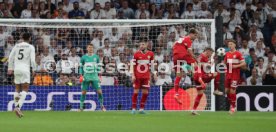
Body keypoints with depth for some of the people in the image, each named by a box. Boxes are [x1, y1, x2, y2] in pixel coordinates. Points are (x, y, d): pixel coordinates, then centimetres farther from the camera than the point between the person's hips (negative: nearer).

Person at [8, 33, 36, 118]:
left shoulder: (16, 46, 11)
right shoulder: (30, 47, -1)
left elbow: (10, 58, 10)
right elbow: (32, 59, -8)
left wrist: (10, 68, 17)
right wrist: (34, 69, 3)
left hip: (16, 69, 4)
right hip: (25, 69, -4)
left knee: (17, 89, 14)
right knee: (25, 90, -5)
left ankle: (16, 107, 9)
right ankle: (18, 107, -23)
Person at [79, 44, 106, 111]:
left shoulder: (96, 57, 7)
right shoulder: (83, 57, 4)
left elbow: (98, 67, 13)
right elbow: (81, 67, 10)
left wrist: (99, 75, 6)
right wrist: (81, 75, -1)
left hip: (94, 77, 0)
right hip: (86, 77, 0)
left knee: (99, 91, -7)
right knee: (83, 92, -1)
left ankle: (102, 106, 8)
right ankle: (81, 107, 9)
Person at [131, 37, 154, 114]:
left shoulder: (150, 54, 3)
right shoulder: (136, 54, -3)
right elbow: (133, 65, -2)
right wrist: (133, 75, -8)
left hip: (146, 76, 2)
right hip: (137, 76, -2)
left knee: (145, 92, -1)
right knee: (136, 92, -2)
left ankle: (141, 109, 7)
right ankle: (134, 109, 4)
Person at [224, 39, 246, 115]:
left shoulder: (238, 54, -8)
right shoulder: (227, 54, 10)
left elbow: (244, 64, -10)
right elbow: (225, 63, 21)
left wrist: (237, 66, -22)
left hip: (235, 75, -6)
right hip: (228, 74, 6)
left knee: (232, 91, -8)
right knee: (227, 90, 6)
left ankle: (233, 108, 2)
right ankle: (231, 105, 23)